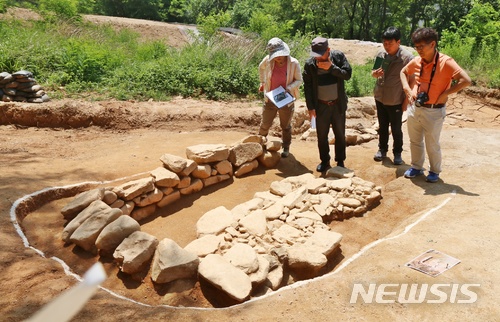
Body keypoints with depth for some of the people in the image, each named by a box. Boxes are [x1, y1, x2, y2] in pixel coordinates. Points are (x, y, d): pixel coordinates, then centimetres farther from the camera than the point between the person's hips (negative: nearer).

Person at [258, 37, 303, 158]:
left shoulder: (294, 63, -18)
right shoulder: (268, 60, -13)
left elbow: (299, 80, -7)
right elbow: (261, 68, 11)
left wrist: (289, 88, -25)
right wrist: (263, 82, 12)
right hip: (270, 99, 1)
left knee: (286, 126, 17)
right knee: (265, 124, 15)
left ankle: (286, 147, 36)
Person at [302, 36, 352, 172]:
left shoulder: (339, 56, -7)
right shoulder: (309, 64, -8)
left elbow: (347, 74, -12)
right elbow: (307, 86, -5)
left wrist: (331, 67, -23)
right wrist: (310, 107, -7)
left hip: (338, 104, 0)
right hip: (321, 106, 0)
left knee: (340, 135, 11)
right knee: (322, 135, 10)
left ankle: (340, 161, 26)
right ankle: (324, 161, 27)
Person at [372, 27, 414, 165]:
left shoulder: (407, 57, -16)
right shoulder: (381, 54, -4)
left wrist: (406, 100, -11)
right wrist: (375, 73, -15)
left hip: (396, 101, -4)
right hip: (380, 98, 4)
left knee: (396, 129, 9)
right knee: (382, 126, 18)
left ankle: (397, 153, 26)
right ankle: (382, 149, 34)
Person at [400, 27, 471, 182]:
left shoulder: (445, 62, -17)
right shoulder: (416, 61, -1)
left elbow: (466, 80, -22)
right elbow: (403, 72, 19)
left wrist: (444, 94, -19)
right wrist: (407, 89, 4)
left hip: (434, 112, -5)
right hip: (414, 108, 5)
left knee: (432, 145, 10)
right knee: (415, 141, 18)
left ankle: (435, 171, 31)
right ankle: (416, 167, 37)